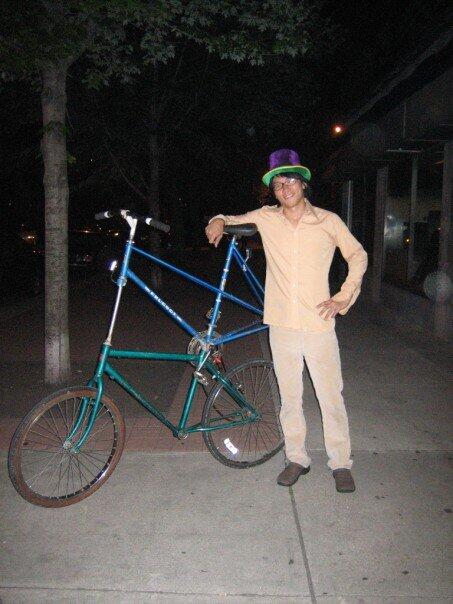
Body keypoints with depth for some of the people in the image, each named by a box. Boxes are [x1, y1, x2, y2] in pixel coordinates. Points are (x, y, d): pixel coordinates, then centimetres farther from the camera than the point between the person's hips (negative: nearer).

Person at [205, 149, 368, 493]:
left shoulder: (328, 221, 0)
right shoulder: (266, 218, 5)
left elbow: (358, 256, 10)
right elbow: (233, 221, 19)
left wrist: (344, 298, 2)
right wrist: (219, 222, -5)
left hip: (319, 325, -2)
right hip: (282, 325, 2)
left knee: (331, 397, 5)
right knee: (289, 398, 11)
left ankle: (341, 463, 21)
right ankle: (297, 459, 27)